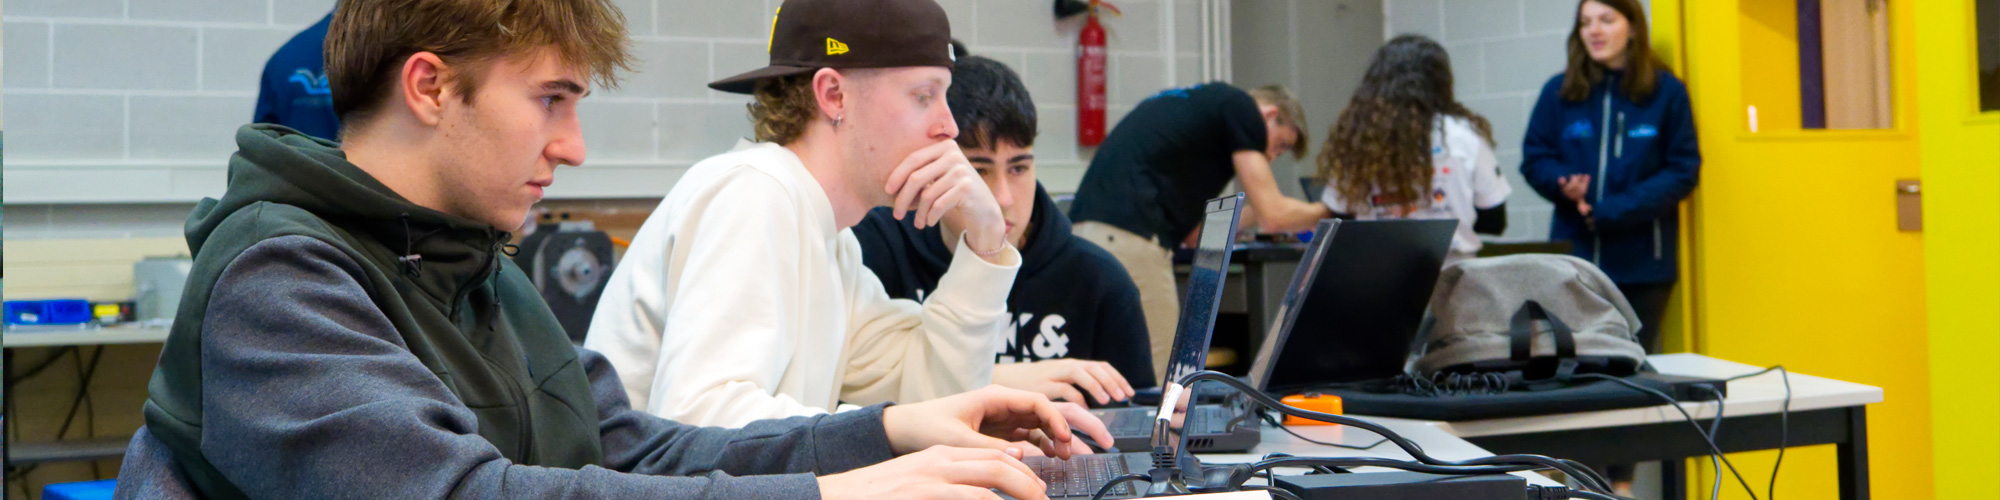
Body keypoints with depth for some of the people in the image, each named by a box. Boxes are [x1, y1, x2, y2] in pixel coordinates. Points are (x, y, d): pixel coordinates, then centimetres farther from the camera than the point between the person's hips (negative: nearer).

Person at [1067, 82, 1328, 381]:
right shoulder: (1239, 105, 5)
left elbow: (1192, 230, 32)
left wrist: (1255, 213, 38)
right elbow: (1273, 216, 2)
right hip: (1127, 240, -9)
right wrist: (1325, 213, 21)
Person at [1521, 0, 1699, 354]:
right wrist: (1564, 185, -15)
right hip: (1573, 256, 1)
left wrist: (1611, 211, -13)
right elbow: (1534, 159, 8)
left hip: (1642, 262, -1)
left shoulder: (1666, 91, -1)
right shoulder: (1559, 92, 4)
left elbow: (1684, 171, -3)